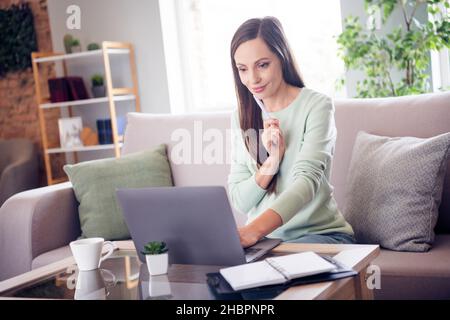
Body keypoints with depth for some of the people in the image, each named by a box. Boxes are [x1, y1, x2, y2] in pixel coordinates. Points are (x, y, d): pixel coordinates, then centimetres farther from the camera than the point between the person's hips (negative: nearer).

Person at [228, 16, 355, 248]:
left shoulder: (317, 106, -6)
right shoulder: (241, 117, 8)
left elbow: (307, 180, -22)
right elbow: (238, 201, 4)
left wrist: (252, 231, -38)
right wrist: (270, 163, -16)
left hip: (320, 233, -4)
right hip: (262, 238, 4)